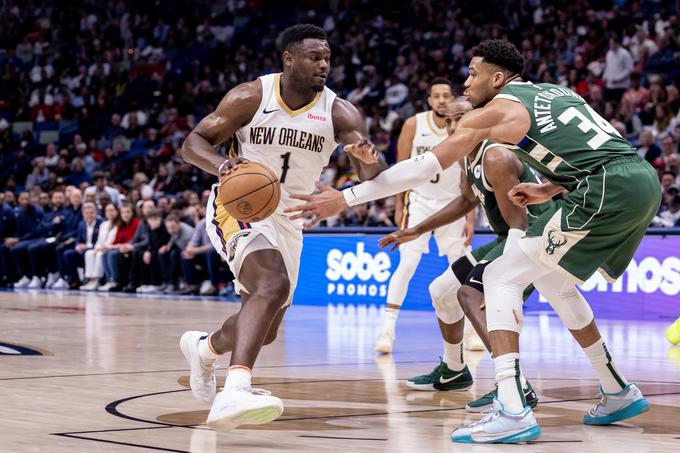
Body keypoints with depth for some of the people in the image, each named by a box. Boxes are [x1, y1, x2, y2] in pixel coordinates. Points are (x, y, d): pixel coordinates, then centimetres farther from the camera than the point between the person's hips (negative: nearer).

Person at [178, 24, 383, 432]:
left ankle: (203, 347, 49)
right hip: (237, 207, -5)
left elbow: (372, 176, -19)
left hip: (287, 221, 5)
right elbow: (193, 143, -10)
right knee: (273, 286, -34)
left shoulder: (339, 113, -9)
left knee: (265, 331, 16)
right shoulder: (251, 97, -12)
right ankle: (234, 393, -47)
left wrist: (370, 159, -43)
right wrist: (221, 165, -32)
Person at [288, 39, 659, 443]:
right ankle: (619, 393, 34)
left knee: (501, 278, -1)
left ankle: (513, 412, -15)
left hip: (609, 190, -8)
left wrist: (345, 199, 2)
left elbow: (424, 167, 1)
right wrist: (551, 190, 25)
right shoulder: (557, 92, 26)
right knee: (553, 281, 28)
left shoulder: (493, 111, 5)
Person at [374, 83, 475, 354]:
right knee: (407, 264, -12)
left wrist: (470, 218, -4)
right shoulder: (414, 125, -9)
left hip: (452, 204, 2)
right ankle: (388, 329, -9)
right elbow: (401, 167, 0)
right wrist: (399, 206, 0)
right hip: (419, 201, -2)